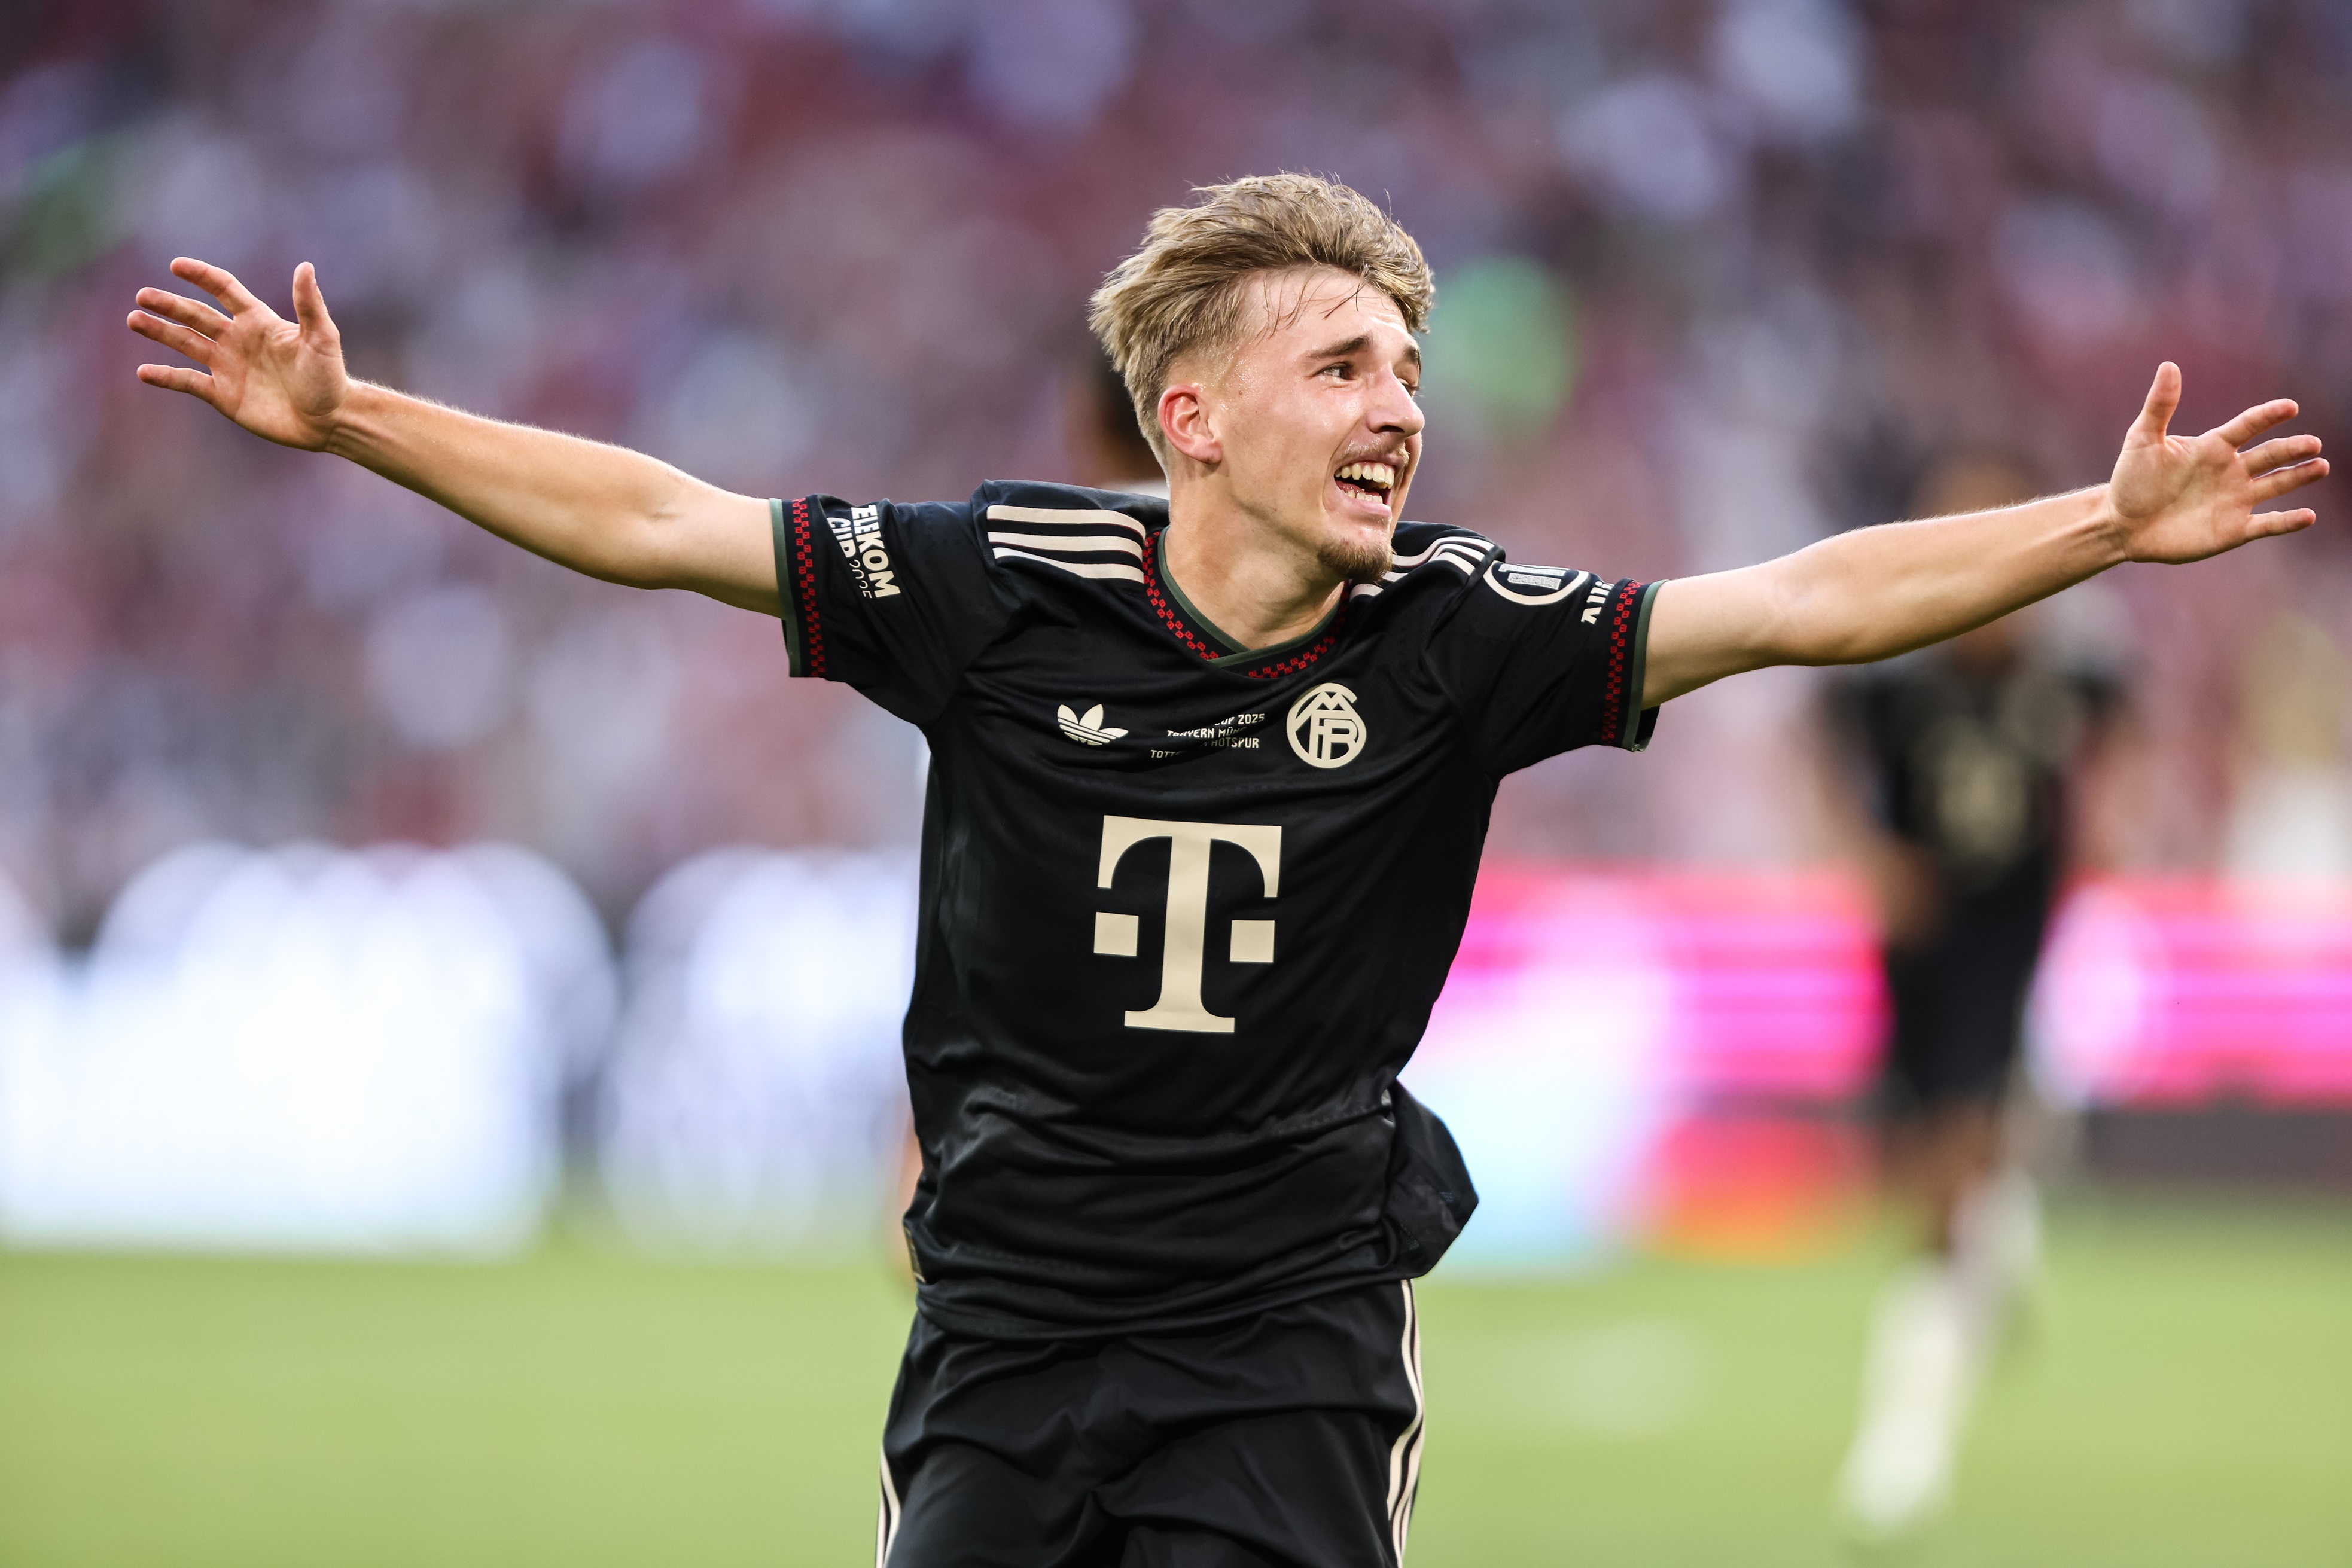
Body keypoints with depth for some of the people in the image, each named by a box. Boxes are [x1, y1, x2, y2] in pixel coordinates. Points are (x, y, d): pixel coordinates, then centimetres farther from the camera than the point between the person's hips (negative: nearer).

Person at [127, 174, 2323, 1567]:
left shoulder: (1451, 634, -7)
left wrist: (2104, 528, -18)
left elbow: (1794, 604, -9)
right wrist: (346, 421, -5)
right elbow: (656, 525, -2)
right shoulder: (1007, 592, -8)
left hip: (1291, 1346, -1)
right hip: (1006, 1323, 1)